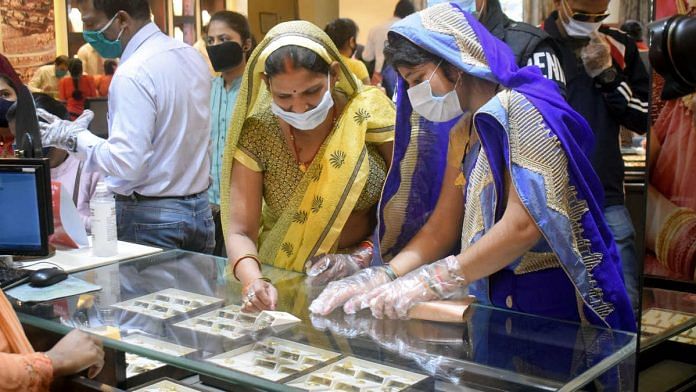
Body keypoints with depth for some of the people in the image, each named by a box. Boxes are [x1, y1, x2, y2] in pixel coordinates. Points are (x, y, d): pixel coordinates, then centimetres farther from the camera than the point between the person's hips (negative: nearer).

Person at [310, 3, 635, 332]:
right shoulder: (463, 134, 11)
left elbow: (524, 225, -23)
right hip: (494, 301, 7)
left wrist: (430, 282, -21)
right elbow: (442, 226, 7)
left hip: (551, 304, -7)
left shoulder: (523, 109, -15)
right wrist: (385, 276, -8)